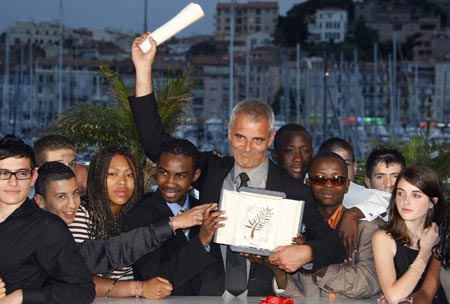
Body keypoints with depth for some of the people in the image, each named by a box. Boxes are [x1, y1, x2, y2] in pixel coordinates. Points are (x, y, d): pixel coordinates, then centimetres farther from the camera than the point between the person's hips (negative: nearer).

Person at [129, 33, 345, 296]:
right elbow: (156, 142, 8)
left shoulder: (294, 191, 3)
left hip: (265, 296, -1)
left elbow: (335, 245, 7)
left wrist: (307, 253, -16)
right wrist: (144, 69, 3)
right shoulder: (211, 171, 10)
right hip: (207, 295, 1)